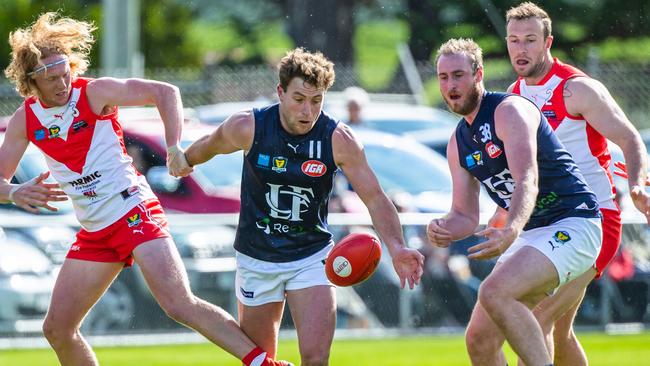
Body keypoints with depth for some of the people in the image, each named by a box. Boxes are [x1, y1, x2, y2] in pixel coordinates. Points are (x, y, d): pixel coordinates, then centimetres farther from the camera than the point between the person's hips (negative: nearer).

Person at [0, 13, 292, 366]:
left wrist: (174, 148, -24)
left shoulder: (94, 92, -10)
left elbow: (165, 92, -11)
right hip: (93, 231, 6)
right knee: (57, 328, 4)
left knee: (180, 304, -22)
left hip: (133, 213, -6)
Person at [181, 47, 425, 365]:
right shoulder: (247, 128, -15)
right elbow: (208, 146, 8)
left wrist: (396, 247, -32)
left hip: (311, 256, -1)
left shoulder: (339, 139, -17)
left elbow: (375, 198, -16)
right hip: (256, 258, 1)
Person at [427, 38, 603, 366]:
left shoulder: (509, 111, -14)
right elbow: (465, 215, 14)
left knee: (494, 293, -31)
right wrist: (444, 229, -11)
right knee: (478, 340, 1)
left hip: (572, 224, -9)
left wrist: (511, 231, -46)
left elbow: (528, 181, -28)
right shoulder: (458, 144, 12)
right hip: (531, 234, 9)